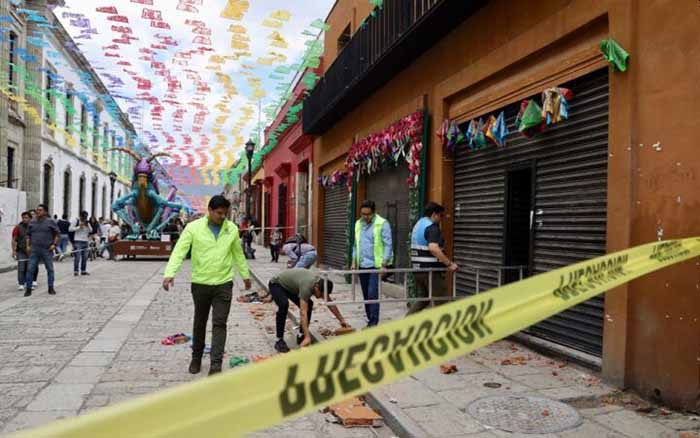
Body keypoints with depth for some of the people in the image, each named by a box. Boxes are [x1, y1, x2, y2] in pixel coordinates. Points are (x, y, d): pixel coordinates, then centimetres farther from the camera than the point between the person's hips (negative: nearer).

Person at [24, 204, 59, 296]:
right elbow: (28, 234, 17)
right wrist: (28, 245, 7)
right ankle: (28, 289, 7)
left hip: (47, 250, -2)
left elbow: (57, 234, 3)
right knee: (30, 269, -1)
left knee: (50, 269, 4)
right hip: (34, 250, 2)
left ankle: (51, 288, 14)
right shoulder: (32, 222, 9)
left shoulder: (50, 222, -1)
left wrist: (54, 244, -6)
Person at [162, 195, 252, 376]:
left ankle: (216, 364, 1)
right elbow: (179, 251, -14)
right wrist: (170, 273, -26)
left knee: (219, 324, -2)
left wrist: (245, 275, 19)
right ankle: (196, 357, 34)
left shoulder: (232, 229, 1)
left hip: (224, 283, 1)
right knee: (200, 322, 15)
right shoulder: (193, 227, -8)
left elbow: (238, 253, 13)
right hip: (200, 283, -1)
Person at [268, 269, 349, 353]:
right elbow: (303, 313, -45)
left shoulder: (321, 283, -16)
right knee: (284, 304, -34)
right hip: (276, 284, -8)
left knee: (309, 304, -4)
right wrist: (307, 337, -49)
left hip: (289, 286, 8)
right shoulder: (307, 286, -40)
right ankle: (279, 341, -27)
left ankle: (302, 335, 6)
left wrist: (342, 320, 2)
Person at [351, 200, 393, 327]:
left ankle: (374, 322, -4)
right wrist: (354, 261, 12)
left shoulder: (382, 224, -8)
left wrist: (384, 264, -15)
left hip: (376, 265, -6)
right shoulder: (358, 224, 11)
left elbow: (388, 245, -10)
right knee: (366, 294, 10)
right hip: (362, 265, 6)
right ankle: (370, 319, 20)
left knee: (372, 294, -11)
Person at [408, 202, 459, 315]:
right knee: (441, 302, 2)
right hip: (431, 270, -9)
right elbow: (433, 248, -31)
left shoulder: (418, 225, 16)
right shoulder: (432, 227, -15)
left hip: (418, 269, 9)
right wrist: (449, 263, -27)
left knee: (422, 299, 16)